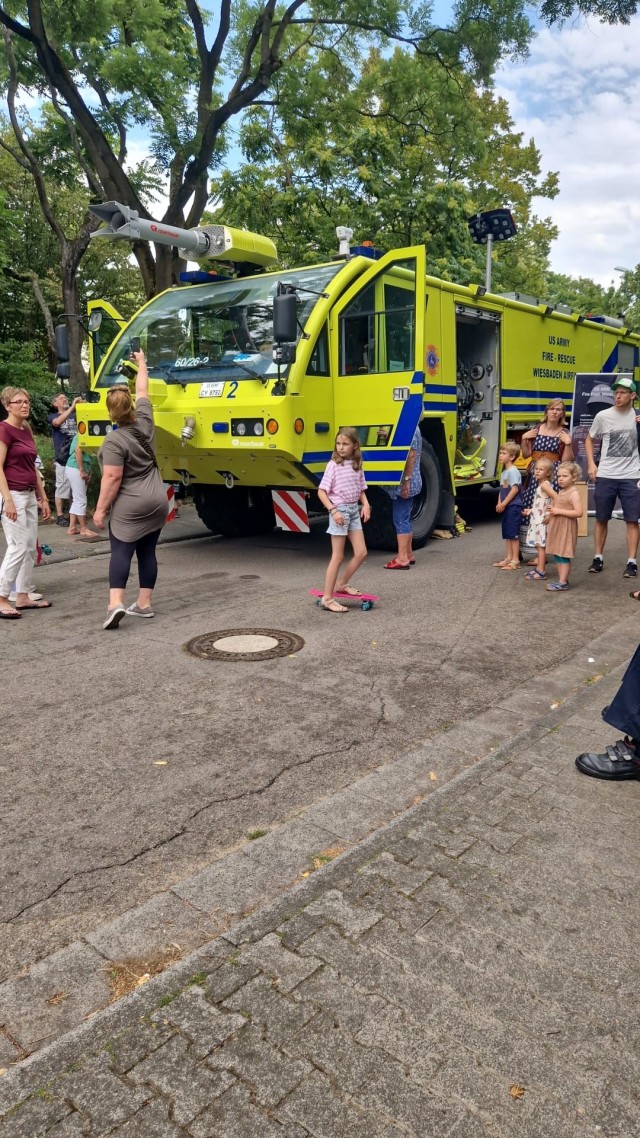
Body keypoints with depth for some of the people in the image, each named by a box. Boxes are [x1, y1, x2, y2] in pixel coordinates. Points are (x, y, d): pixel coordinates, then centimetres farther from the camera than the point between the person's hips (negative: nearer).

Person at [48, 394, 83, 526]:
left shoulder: (75, 416, 16)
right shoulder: (53, 416, 3)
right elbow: (58, 422, -19)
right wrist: (72, 406, -24)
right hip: (63, 458, -4)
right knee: (62, 487, -4)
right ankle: (60, 515, 2)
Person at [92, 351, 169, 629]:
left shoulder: (114, 441, -14)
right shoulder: (144, 422, 3)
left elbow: (112, 478, -19)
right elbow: (143, 391, 19)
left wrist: (100, 509, -12)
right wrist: (141, 362, 33)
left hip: (130, 507, -6)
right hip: (157, 502, 6)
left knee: (121, 551, -4)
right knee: (147, 552, 10)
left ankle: (116, 603, -16)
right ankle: (144, 604, 13)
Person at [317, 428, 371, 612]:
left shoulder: (357, 466, 7)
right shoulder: (333, 465, -10)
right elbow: (321, 492, -12)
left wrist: (365, 504, -2)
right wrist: (333, 510, -21)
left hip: (354, 510, 6)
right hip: (339, 510, -6)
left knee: (361, 552, 5)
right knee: (338, 556, -5)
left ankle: (342, 584, 24)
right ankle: (327, 598, 2)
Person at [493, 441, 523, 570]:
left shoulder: (513, 471, -14)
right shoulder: (504, 472, 14)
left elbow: (515, 489, -20)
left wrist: (503, 504, -17)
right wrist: (499, 504, 3)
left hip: (513, 506, -9)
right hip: (506, 507, 9)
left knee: (513, 534, -5)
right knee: (507, 534, 12)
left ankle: (515, 560, 0)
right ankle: (508, 558, 20)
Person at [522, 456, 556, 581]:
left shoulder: (544, 484, -16)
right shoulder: (541, 484, 13)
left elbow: (556, 497, -27)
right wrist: (530, 511, 21)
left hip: (542, 520, -9)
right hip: (537, 519, 9)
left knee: (541, 545, -6)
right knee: (539, 545, 14)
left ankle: (541, 572, -4)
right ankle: (539, 568, 23)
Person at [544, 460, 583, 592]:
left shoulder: (574, 493, -14)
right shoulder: (561, 492, 13)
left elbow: (579, 512, -23)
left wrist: (559, 511, -23)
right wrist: (551, 513, 13)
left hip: (566, 529, -9)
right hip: (557, 528, 9)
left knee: (564, 556, -6)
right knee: (557, 555, 11)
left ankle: (563, 583, -3)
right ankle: (561, 580, 19)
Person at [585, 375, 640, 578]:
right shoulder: (603, 416, -1)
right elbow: (589, 440, 11)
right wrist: (591, 464, 1)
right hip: (605, 475, 1)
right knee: (601, 519, 8)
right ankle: (598, 558, 19)